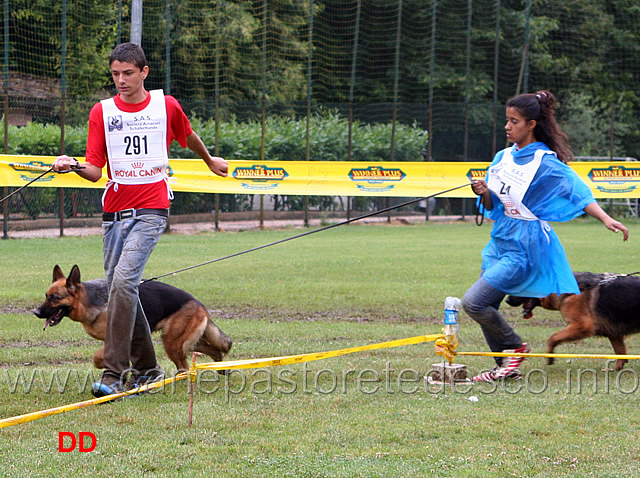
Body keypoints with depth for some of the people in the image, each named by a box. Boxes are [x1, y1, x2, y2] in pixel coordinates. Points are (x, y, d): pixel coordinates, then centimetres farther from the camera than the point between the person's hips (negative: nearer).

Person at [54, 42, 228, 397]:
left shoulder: (166, 106, 3)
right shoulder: (102, 111, 6)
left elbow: (188, 137, 25)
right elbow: (96, 170, 0)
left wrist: (210, 161, 40)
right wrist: (74, 166, -20)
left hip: (151, 210, -4)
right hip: (114, 211, 4)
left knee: (123, 279, -20)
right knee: (120, 288, 7)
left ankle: (114, 373, -22)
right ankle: (146, 369, 23)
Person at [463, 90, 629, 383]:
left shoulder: (545, 163, -14)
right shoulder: (503, 158, 7)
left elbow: (578, 193, -20)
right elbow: (491, 207, 12)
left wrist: (605, 219, -34)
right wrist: (484, 193, -10)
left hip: (523, 249, -8)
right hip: (500, 242, 8)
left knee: (473, 301, -14)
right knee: (483, 306, 10)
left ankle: (514, 346, 7)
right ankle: (506, 368, 24)